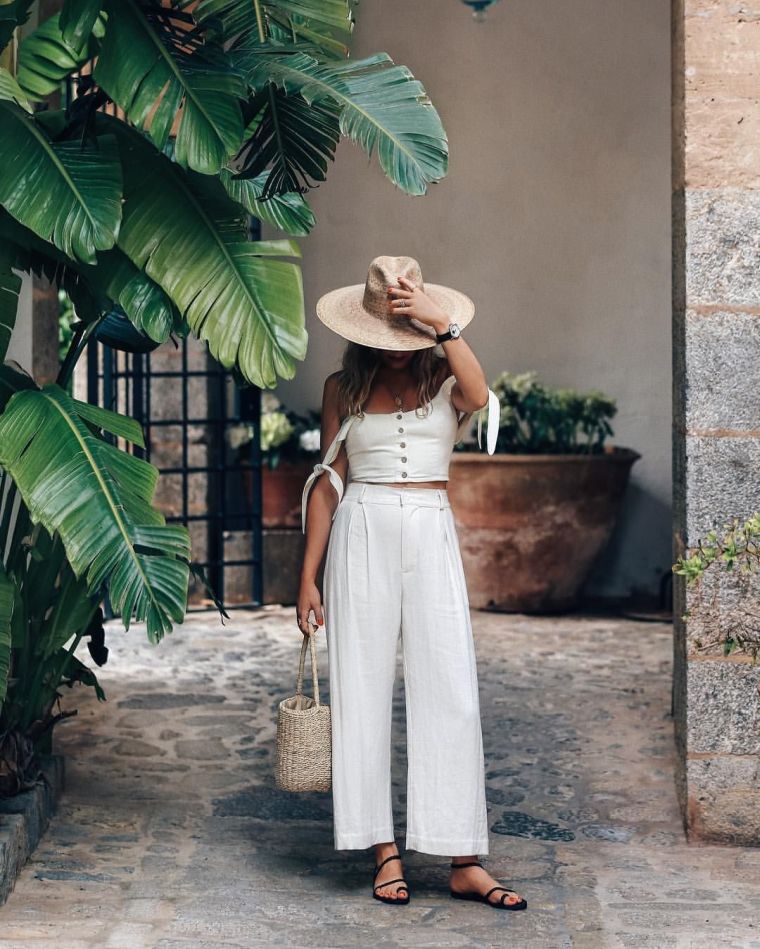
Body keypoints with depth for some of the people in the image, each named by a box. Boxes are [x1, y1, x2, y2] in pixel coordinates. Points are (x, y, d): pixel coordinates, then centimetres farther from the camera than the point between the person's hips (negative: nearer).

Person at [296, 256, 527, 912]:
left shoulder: (444, 377, 7)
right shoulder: (343, 388, 9)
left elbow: (479, 396, -18)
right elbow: (328, 481, 9)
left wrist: (442, 324, -18)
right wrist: (309, 575, 6)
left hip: (432, 537, 0)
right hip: (362, 536, 1)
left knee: (451, 695, -5)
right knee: (363, 692, 0)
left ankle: (465, 862, -1)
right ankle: (386, 853, 9)